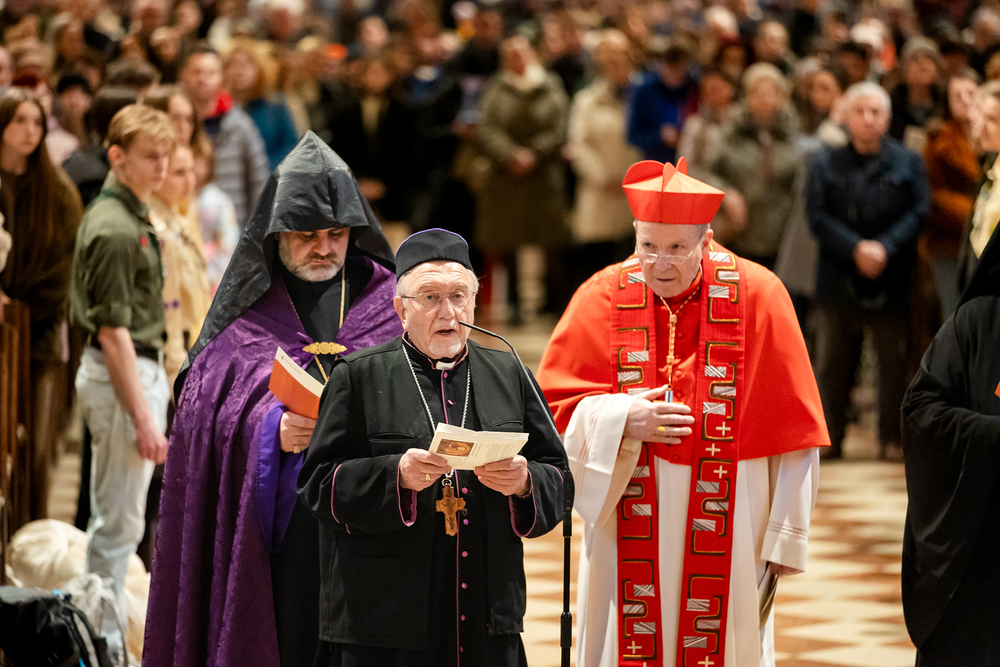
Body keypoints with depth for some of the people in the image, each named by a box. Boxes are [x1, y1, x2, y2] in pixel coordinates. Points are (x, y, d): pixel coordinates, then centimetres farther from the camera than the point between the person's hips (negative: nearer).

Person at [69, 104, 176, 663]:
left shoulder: (133, 217, 12)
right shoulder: (115, 230, -19)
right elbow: (112, 332, -22)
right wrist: (143, 417, -22)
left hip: (141, 367, 10)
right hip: (122, 376, -10)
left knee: (118, 517, 16)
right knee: (119, 521, -5)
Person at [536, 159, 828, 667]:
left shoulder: (756, 296, -3)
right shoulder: (604, 297, 0)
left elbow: (792, 426, -1)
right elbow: (553, 406, 3)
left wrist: (783, 537, -3)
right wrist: (622, 421, -16)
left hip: (727, 523, -1)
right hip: (631, 524, 1)